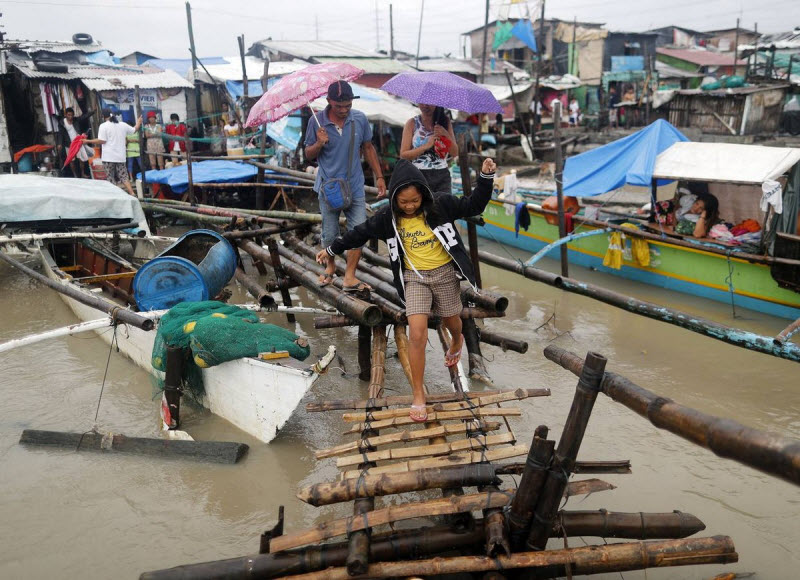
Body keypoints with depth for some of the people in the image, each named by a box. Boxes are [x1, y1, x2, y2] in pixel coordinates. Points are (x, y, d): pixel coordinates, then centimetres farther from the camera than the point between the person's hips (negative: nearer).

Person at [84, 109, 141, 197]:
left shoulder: (104, 126, -6)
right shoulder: (123, 125, 7)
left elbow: (102, 141, -12)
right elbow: (134, 130, 21)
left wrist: (88, 141, -3)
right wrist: (138, 123, 42)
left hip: (108, 157, -4)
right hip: (120, 157, 4)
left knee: (110, 178, 3)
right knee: (124, 176, 7)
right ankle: (132, 194, -6)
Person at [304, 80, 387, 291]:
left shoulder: (360, 119, -2)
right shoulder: (317, 121, -7)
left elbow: (368, 148, 10)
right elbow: (308, 155, 1)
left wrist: (379, 176, 8)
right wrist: (319, 144, -21)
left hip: (355, 186, 1)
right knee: (329, 234, 8)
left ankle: (350, 277, 1)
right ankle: (330, 266, 34)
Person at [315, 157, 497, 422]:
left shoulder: (440, 204, -11)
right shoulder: (388, 217, -7)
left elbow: (473, 206, -6)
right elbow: (360, 233, 6)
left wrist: (486, 177, -19)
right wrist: (332, 249, 14)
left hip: (444, 273, 0)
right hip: (414, 277, 0)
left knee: (451, 322, 18)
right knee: (417, 334, -13)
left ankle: (457, 341, 60)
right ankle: (418, 395, -1)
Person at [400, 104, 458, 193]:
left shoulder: (445, 121, 10)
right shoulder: (412, 123, 3)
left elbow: (455, 153, 6)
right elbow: (403, 155, -4)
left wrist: (446, 135, -11)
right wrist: (426, 146, -14)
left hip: (442, 175, 2)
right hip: (420, 175, -2)